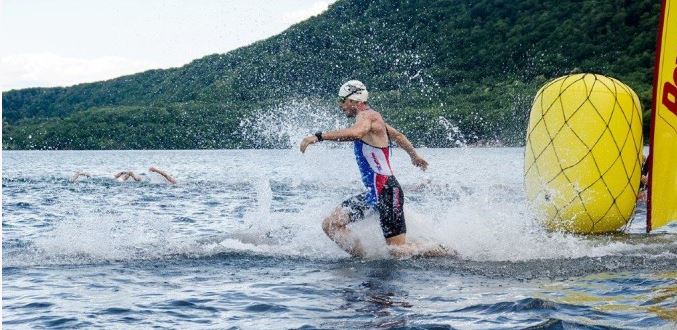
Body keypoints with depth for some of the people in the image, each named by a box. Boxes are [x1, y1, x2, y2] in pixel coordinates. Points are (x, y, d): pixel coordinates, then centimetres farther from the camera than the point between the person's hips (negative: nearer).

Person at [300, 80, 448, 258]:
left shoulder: (366, 116, -13)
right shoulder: (371, 117, 16)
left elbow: (355, 132, -37)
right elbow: (397, 135, 31)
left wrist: (318, 136, -42)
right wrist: (414, 156, 48)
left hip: (386, 191, -10)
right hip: (374, 192, 10)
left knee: (399, 250, -8)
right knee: (330, 225, 0)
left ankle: (446, 253, 10)